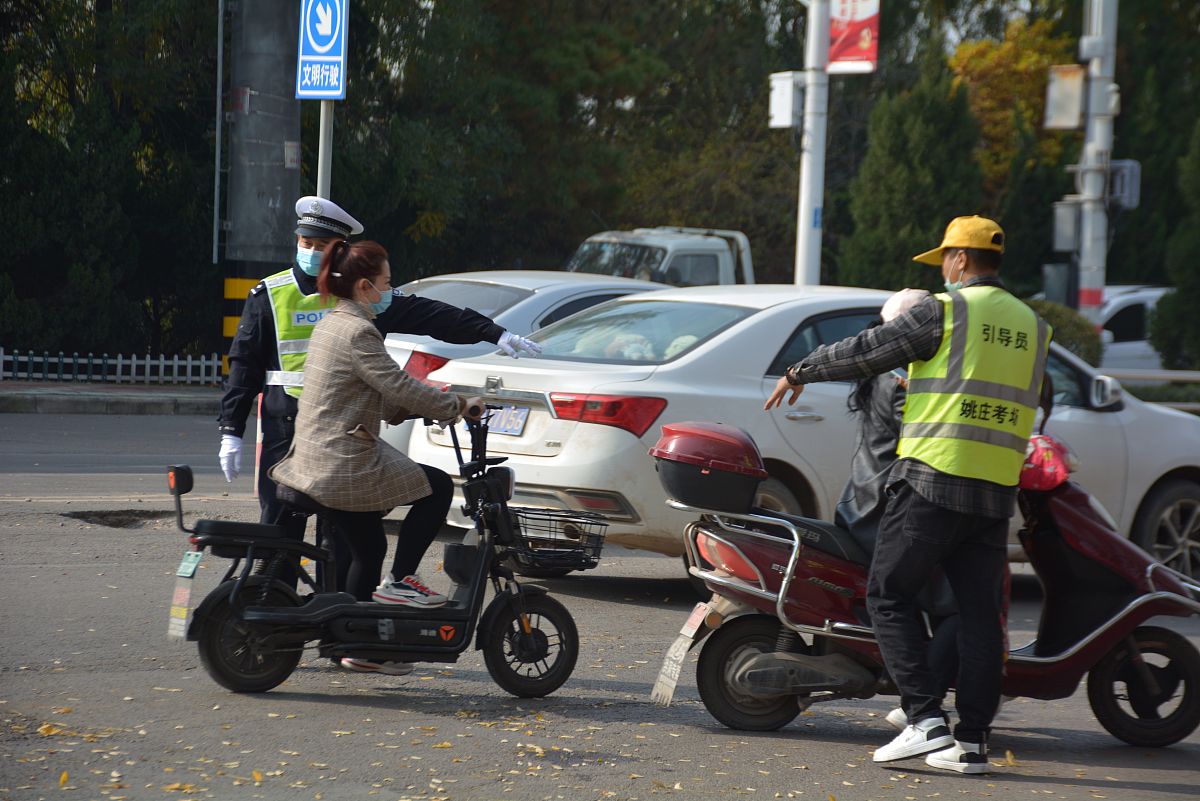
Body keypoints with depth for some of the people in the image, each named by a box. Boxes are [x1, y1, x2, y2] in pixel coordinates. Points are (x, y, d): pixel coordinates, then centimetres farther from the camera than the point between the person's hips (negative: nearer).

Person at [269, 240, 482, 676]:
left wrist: (433, 406, 16)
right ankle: (400, 582, 1)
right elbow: (399, 387, -20)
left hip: (318, 460, 10)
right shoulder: (357, 332, -16)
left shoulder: (330, 325, 16)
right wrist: (458, 405, -9)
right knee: (437, 486, -1)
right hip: (345, 462, -10)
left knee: (368, 550, 19)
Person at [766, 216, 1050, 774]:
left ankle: (926, 719, -9)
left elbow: (866, 352, 0)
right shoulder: (1033, 327, 14)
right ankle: (972, 740, 3)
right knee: (979, 612, 6)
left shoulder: (945, 311, -4)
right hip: (996, 492, 6)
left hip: (931, 480, -6)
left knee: (890, 596, 2)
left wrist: (800, 372, 14)